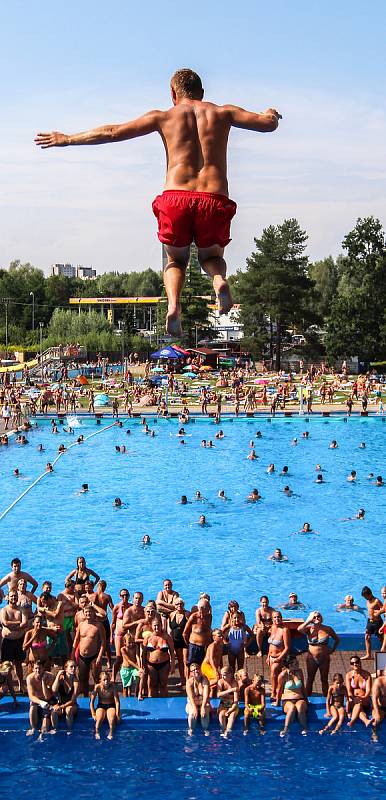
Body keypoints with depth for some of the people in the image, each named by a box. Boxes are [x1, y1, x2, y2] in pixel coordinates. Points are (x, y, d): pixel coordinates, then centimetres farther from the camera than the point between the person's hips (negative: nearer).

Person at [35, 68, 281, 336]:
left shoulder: (164, 117, 14)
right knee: (211, 256, 27)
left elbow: (112, 132, 13)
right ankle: (220, 279, -11)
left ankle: (173, 304, -8)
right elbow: (268, 124, 15)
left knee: (177, 260, 24)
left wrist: (67, 139, 23)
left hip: (175, 198, 0)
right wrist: (271, 114, 41)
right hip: (214, 200, 0)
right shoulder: (222, 112, 16)